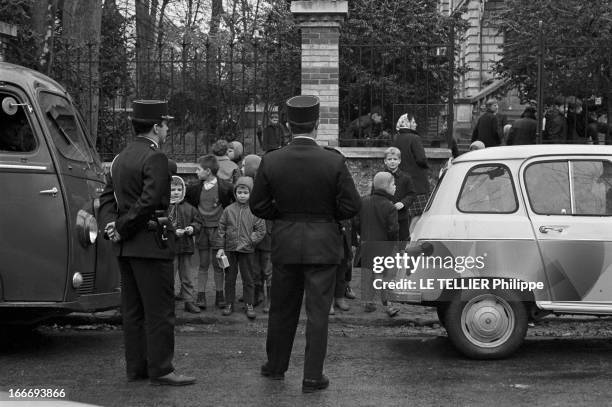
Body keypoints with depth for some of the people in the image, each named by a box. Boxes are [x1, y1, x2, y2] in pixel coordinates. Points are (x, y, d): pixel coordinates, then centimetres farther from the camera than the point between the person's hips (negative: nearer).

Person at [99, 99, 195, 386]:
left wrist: (111, 224, -3)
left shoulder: (121, 158, 15)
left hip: (126, 246, 9)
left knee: (133, 309, 12)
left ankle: (136, 367, 17)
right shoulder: (156, 158, -14)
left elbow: (107, 197, 12)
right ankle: (161, 370, 0)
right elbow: (149, 201, -21)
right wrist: (121, 229, -13)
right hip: (151, 244, -9)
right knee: (160, 310, -3)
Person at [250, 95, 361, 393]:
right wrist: (326, 213, 7)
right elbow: (351, 206, -10)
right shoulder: (334, 161, -13)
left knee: (282, 308, 18)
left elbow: (258, 206, -2)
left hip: (285, 243, 3)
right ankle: (312, 377, 9)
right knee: (318, 312, 5)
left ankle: (276, 366, 33)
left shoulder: (271, 161, -7)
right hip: (322, 244, -2)